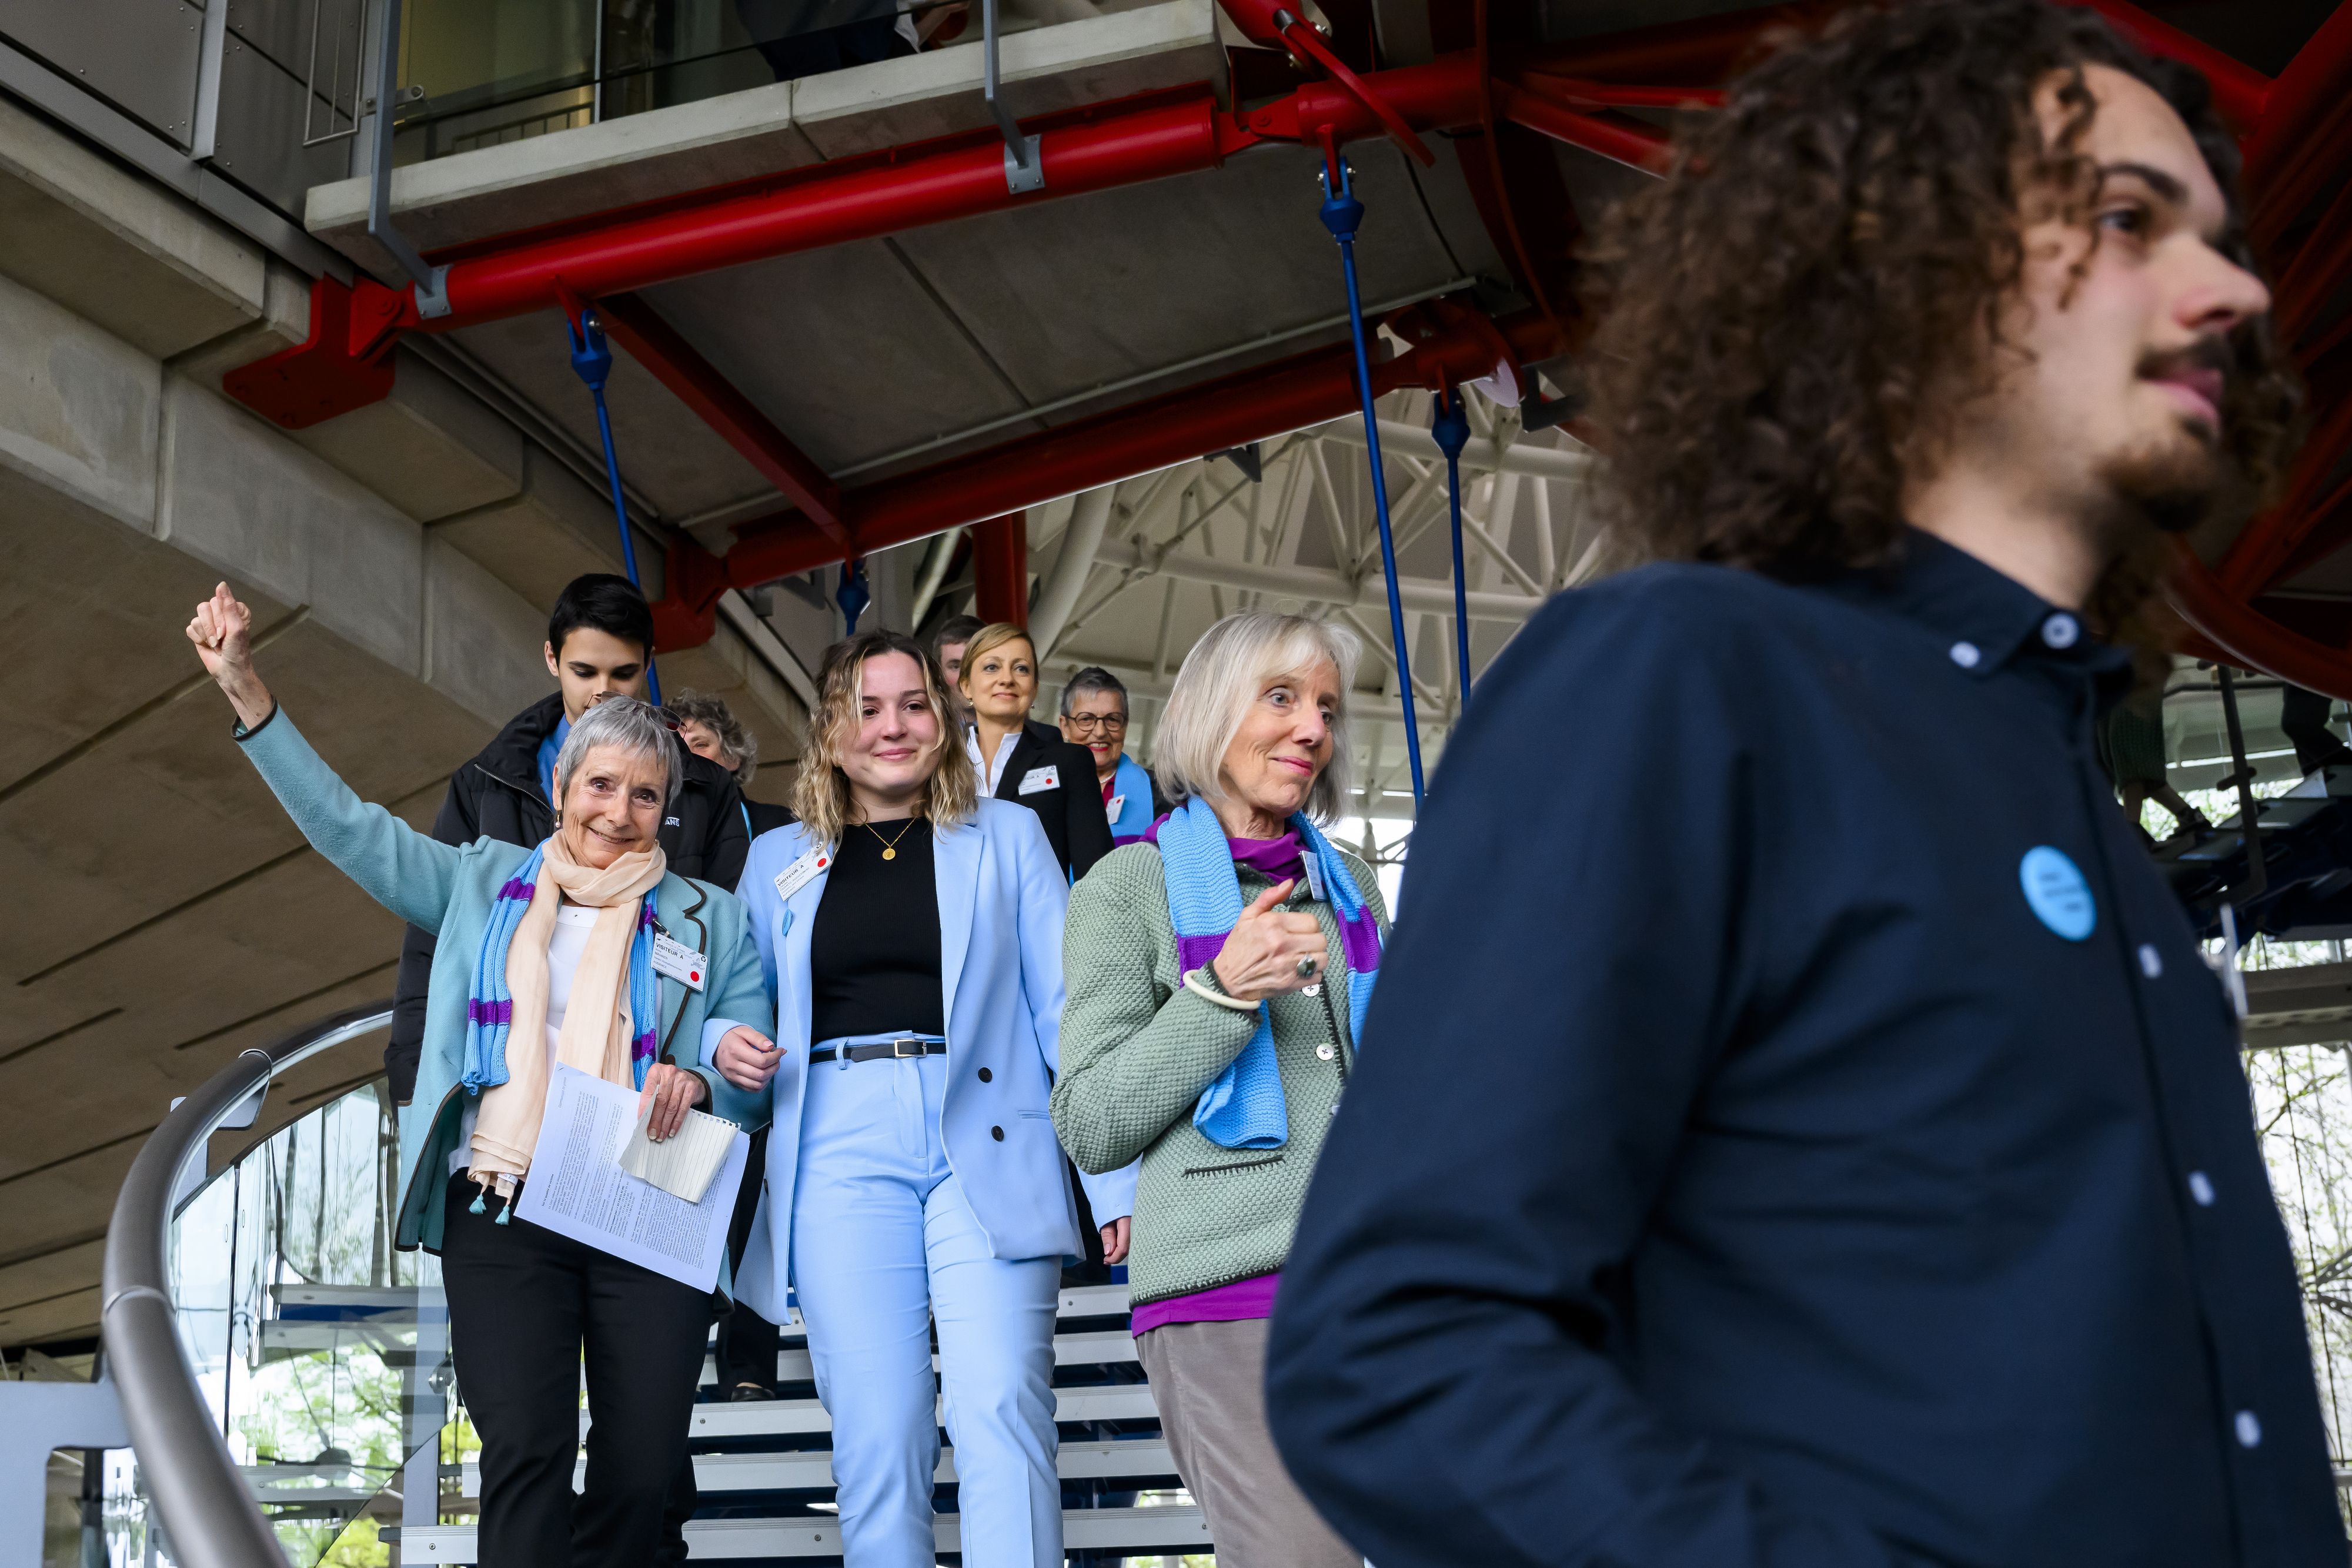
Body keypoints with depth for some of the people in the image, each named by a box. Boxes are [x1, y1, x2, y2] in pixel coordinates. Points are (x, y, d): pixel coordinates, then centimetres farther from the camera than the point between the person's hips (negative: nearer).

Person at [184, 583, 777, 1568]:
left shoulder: (709, 920, 16)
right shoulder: (485, 882, 18)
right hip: (501, 1208, 0)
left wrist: (701, 1082, -11)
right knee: (525, 1456, -13)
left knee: (640, 1469, -3)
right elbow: (349, 829, 14)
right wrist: (246, 692, 8)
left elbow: (759, 1072, 12)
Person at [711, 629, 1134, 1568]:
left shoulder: (1005, 837, 12)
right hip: (840, 1154, 2)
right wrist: (727, 1050, -4)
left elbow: (1064, 1012, 6)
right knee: (874, 1435, -1)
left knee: (1000, 1414, -12)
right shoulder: (778, 861, 17)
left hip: (987, 1151, -1)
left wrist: (1118, 1181, -3)